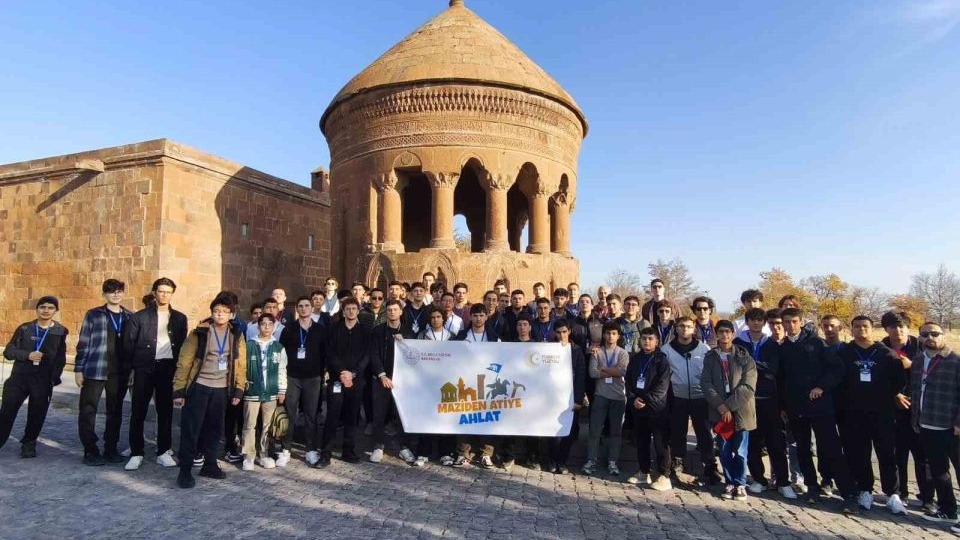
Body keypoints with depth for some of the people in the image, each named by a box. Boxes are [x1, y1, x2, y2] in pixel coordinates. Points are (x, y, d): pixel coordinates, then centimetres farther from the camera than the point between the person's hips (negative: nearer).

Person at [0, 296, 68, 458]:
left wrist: (55, 377, -2)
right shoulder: (24, 328, 5)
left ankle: (29, 443, 23)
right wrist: (27, 355, -15)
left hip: (43, 381, 0)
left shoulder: (61, 331, 4)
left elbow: (60, 358, 7)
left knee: (36, 415, 5)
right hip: (19, 377, 1)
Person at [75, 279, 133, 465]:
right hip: (94, 370, -2)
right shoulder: (93, 315, 1)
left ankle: (111, 449, 20)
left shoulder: (130, 317, 8)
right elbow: (83, 344, 0)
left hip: (120, 373, 3)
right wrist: (79, 369, -3)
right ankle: (90, 451, 12)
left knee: (115, 412, 9)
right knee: (88, 411, 0)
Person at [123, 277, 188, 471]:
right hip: (144, 368, -2)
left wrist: (177, 365, 2)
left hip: (168, 368, 2)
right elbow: (128, 343, 2)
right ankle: (136, 453, 12)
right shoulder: (139, 317, 2)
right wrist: (135, 364, -1)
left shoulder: (179, 318, 9)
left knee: (165, 411, 6)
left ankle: (163, 452, 16)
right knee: (138, 412, 2)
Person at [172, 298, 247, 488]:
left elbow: (240, 365, 6)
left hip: (221, 390, 3)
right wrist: (179, 390, -10)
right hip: (198, 388, -3)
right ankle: (185, 471, 9)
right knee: (190, 429, -1)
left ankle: (210, 465, 27)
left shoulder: (237, 337, 4)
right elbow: (184, 362, -7)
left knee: (214, 429, 13)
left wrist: (238, 390, 1)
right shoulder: (199, 333, -7)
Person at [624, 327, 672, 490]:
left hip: (657, 408, -5)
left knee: (661, 443, -1)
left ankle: (664, 477, 5)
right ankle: (643, 473, 24)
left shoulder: (661, 360, -4)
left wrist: (647, 400, -15)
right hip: (638, 408, 6)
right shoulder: (635, 359, 12)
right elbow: (628, 381, 9)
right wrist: (633, 399, -6)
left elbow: (662, 385, -12)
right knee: (641, 442, 13)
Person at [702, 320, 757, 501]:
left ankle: (740, 484, 20)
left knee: (740, 451, 4)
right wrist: (721, 406, -12)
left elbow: (748, 387, -8)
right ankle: (730, 483, 22)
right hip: (720, 411, 2)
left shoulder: (744, 357, 0)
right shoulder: (710, 357, 6)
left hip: (740, 410, -2)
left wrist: (729, 406, -13)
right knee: (725, 451, 7)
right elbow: (706, 384, 0)